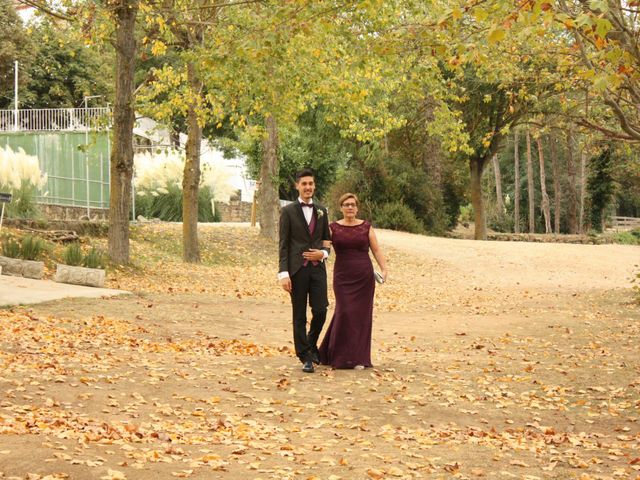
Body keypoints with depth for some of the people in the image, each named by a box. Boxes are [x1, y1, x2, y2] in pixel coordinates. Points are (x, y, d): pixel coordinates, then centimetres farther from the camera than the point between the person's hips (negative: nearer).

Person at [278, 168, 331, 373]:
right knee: (299, 316, 3)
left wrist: (323, 253, -4)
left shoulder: (321, 211, 12)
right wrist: (284, 273, -9)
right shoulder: (288, 211, 0)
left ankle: (311, 345, 23)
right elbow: (283, 244, -3)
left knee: (320, 311, -4)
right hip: (297, 269, -3)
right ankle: (305, 357, 11)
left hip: (317, 267, 3)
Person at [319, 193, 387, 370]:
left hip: (364, 277, 1)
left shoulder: (366, 227, 6)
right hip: (343, 277, -1)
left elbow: (376, 250, 4)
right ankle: (340, 356, 9)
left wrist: (384, 269, -9)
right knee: (344, 313, -7)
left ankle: (358, 358, 10)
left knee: (361, 315, 2)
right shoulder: (333, 228, 3)